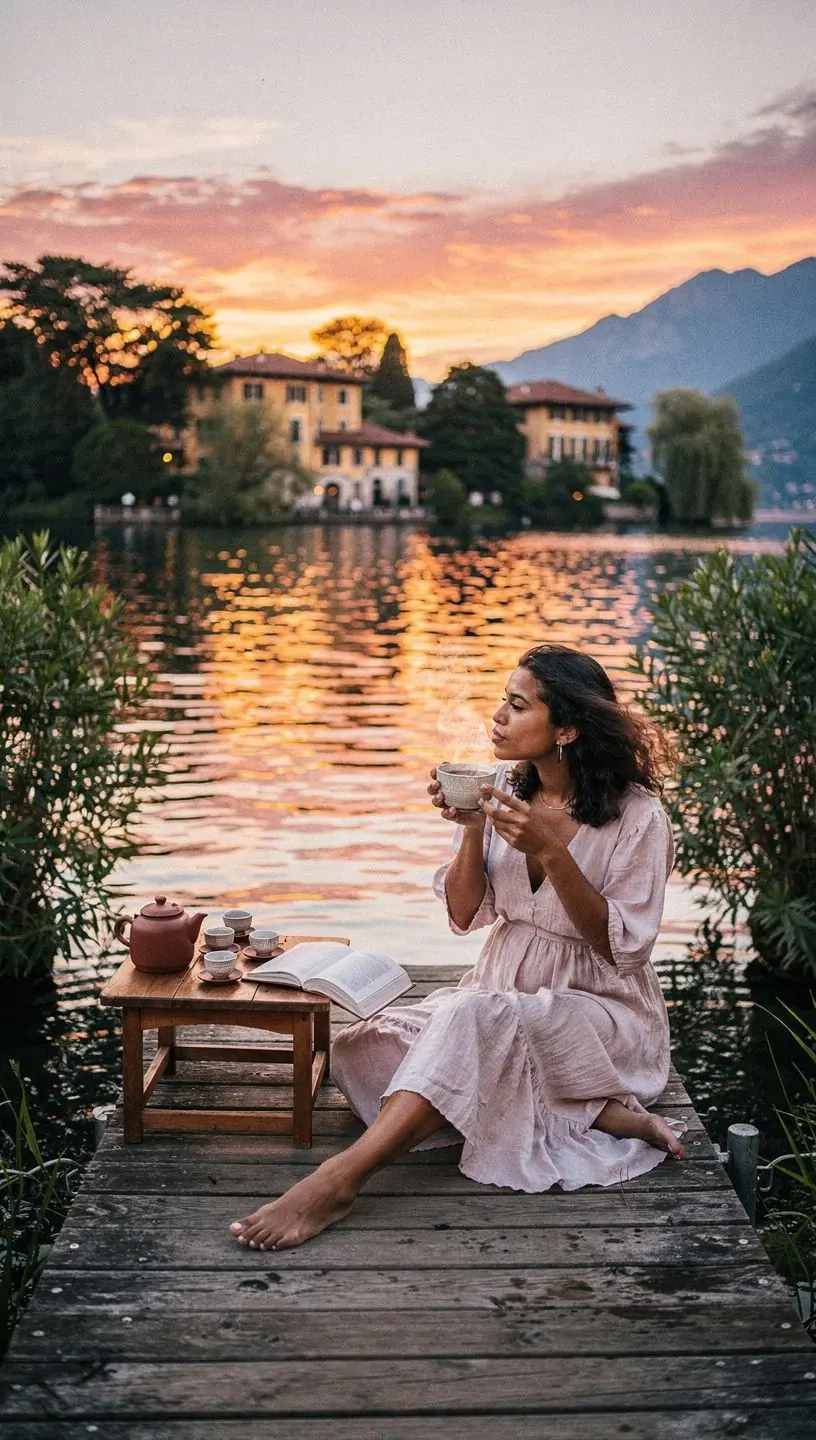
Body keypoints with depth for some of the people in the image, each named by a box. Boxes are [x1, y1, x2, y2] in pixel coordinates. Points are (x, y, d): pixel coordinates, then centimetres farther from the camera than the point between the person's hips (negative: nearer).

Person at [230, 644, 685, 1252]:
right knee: (364, 1050, -16)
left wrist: (552, 852, -26)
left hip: (602, 1010, -6)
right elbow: (465, 915, 3)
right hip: (504, 995, 7)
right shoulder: (506, 788, 2)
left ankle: (339, 1180, -36)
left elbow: (622, 948, -15)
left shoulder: (637, 815, -13)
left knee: (471, 1017, -36)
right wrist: (472, 830, -15)